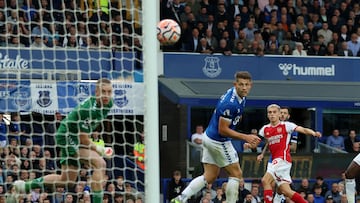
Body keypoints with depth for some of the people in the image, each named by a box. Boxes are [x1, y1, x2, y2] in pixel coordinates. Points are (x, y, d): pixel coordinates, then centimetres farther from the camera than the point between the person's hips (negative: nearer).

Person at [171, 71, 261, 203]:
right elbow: (223, 130, -24)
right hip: (219, 141, -10)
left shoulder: (237, 95, 2)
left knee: (209, 177, 11)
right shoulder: (230, 103, -27)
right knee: (236, 174, 1)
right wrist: (245, 137, -22)